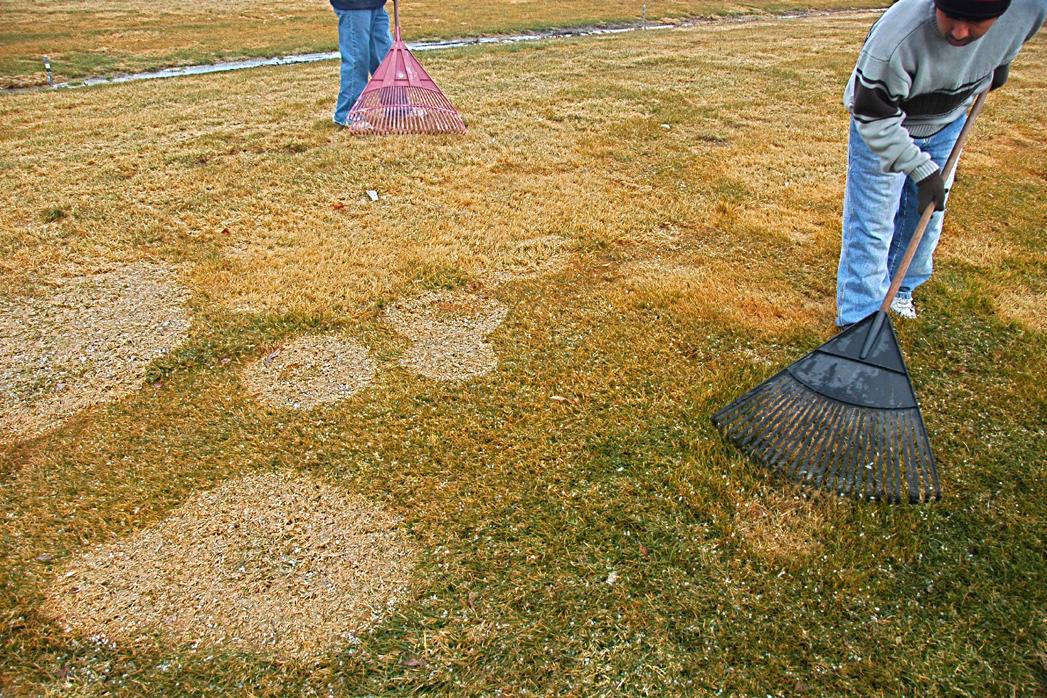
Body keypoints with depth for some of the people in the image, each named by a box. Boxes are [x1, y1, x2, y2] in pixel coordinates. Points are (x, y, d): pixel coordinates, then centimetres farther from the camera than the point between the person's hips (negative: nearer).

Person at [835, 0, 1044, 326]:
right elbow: (874, 118, -31)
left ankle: (898, 289, 36)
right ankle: (860, 322, 4)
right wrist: (922, 169, -31)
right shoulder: (898, 37, -41)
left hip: (948, 122, 5)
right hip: (883, 126, -5)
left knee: (926, 214, 15)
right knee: (871, 225, -5)